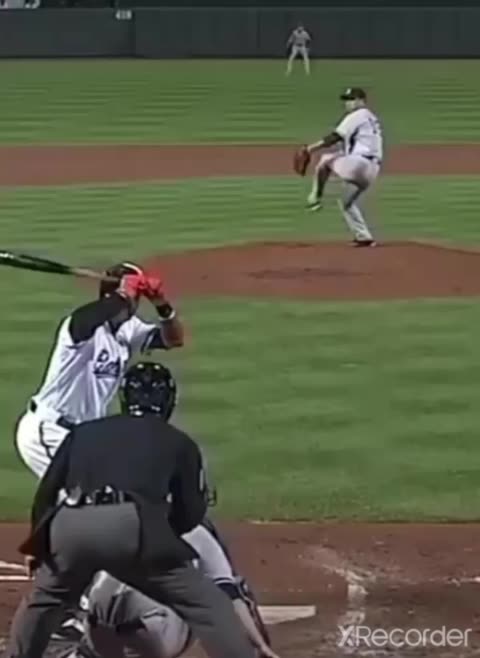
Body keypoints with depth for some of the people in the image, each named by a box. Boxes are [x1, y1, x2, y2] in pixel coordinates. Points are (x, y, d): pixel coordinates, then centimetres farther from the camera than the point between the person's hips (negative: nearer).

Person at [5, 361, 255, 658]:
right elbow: (190, 516, 21)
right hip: (132, 526, -3)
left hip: (68, 527, 3)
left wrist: (37, 546, 38)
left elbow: (47, 492, 25)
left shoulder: (84, 432, 31)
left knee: (43, 601, 30)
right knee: (204, 603, 5)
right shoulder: (179, 442, 25)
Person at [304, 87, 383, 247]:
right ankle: (364, 237, 17)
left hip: (358, 162, -10)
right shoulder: (371, 118, 26)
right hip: (371, 169, 10)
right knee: (347, 202, 21)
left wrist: (312, 148, -12)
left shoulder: (357, 116, -4)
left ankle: (315, 198, -7)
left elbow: (335, 137, -13)